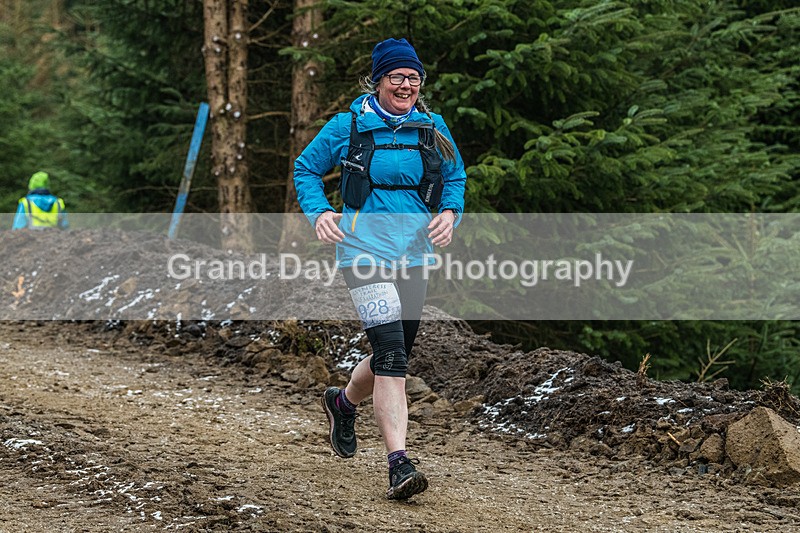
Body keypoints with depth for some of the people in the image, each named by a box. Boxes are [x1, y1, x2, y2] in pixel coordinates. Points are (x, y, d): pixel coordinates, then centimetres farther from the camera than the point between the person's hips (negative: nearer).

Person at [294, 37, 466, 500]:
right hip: (365, 251, -5)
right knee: (391, 355, -19)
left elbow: (455, 178, 19)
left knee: (396, 356, 16)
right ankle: (399, 463, -22)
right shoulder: (349, 126, -4)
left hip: (414, 255, 5)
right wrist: (319, 213, -9)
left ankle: (344, 402, 49)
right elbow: (306, 170, 8)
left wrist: (450, 212, -2)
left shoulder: (432, 128, 5)